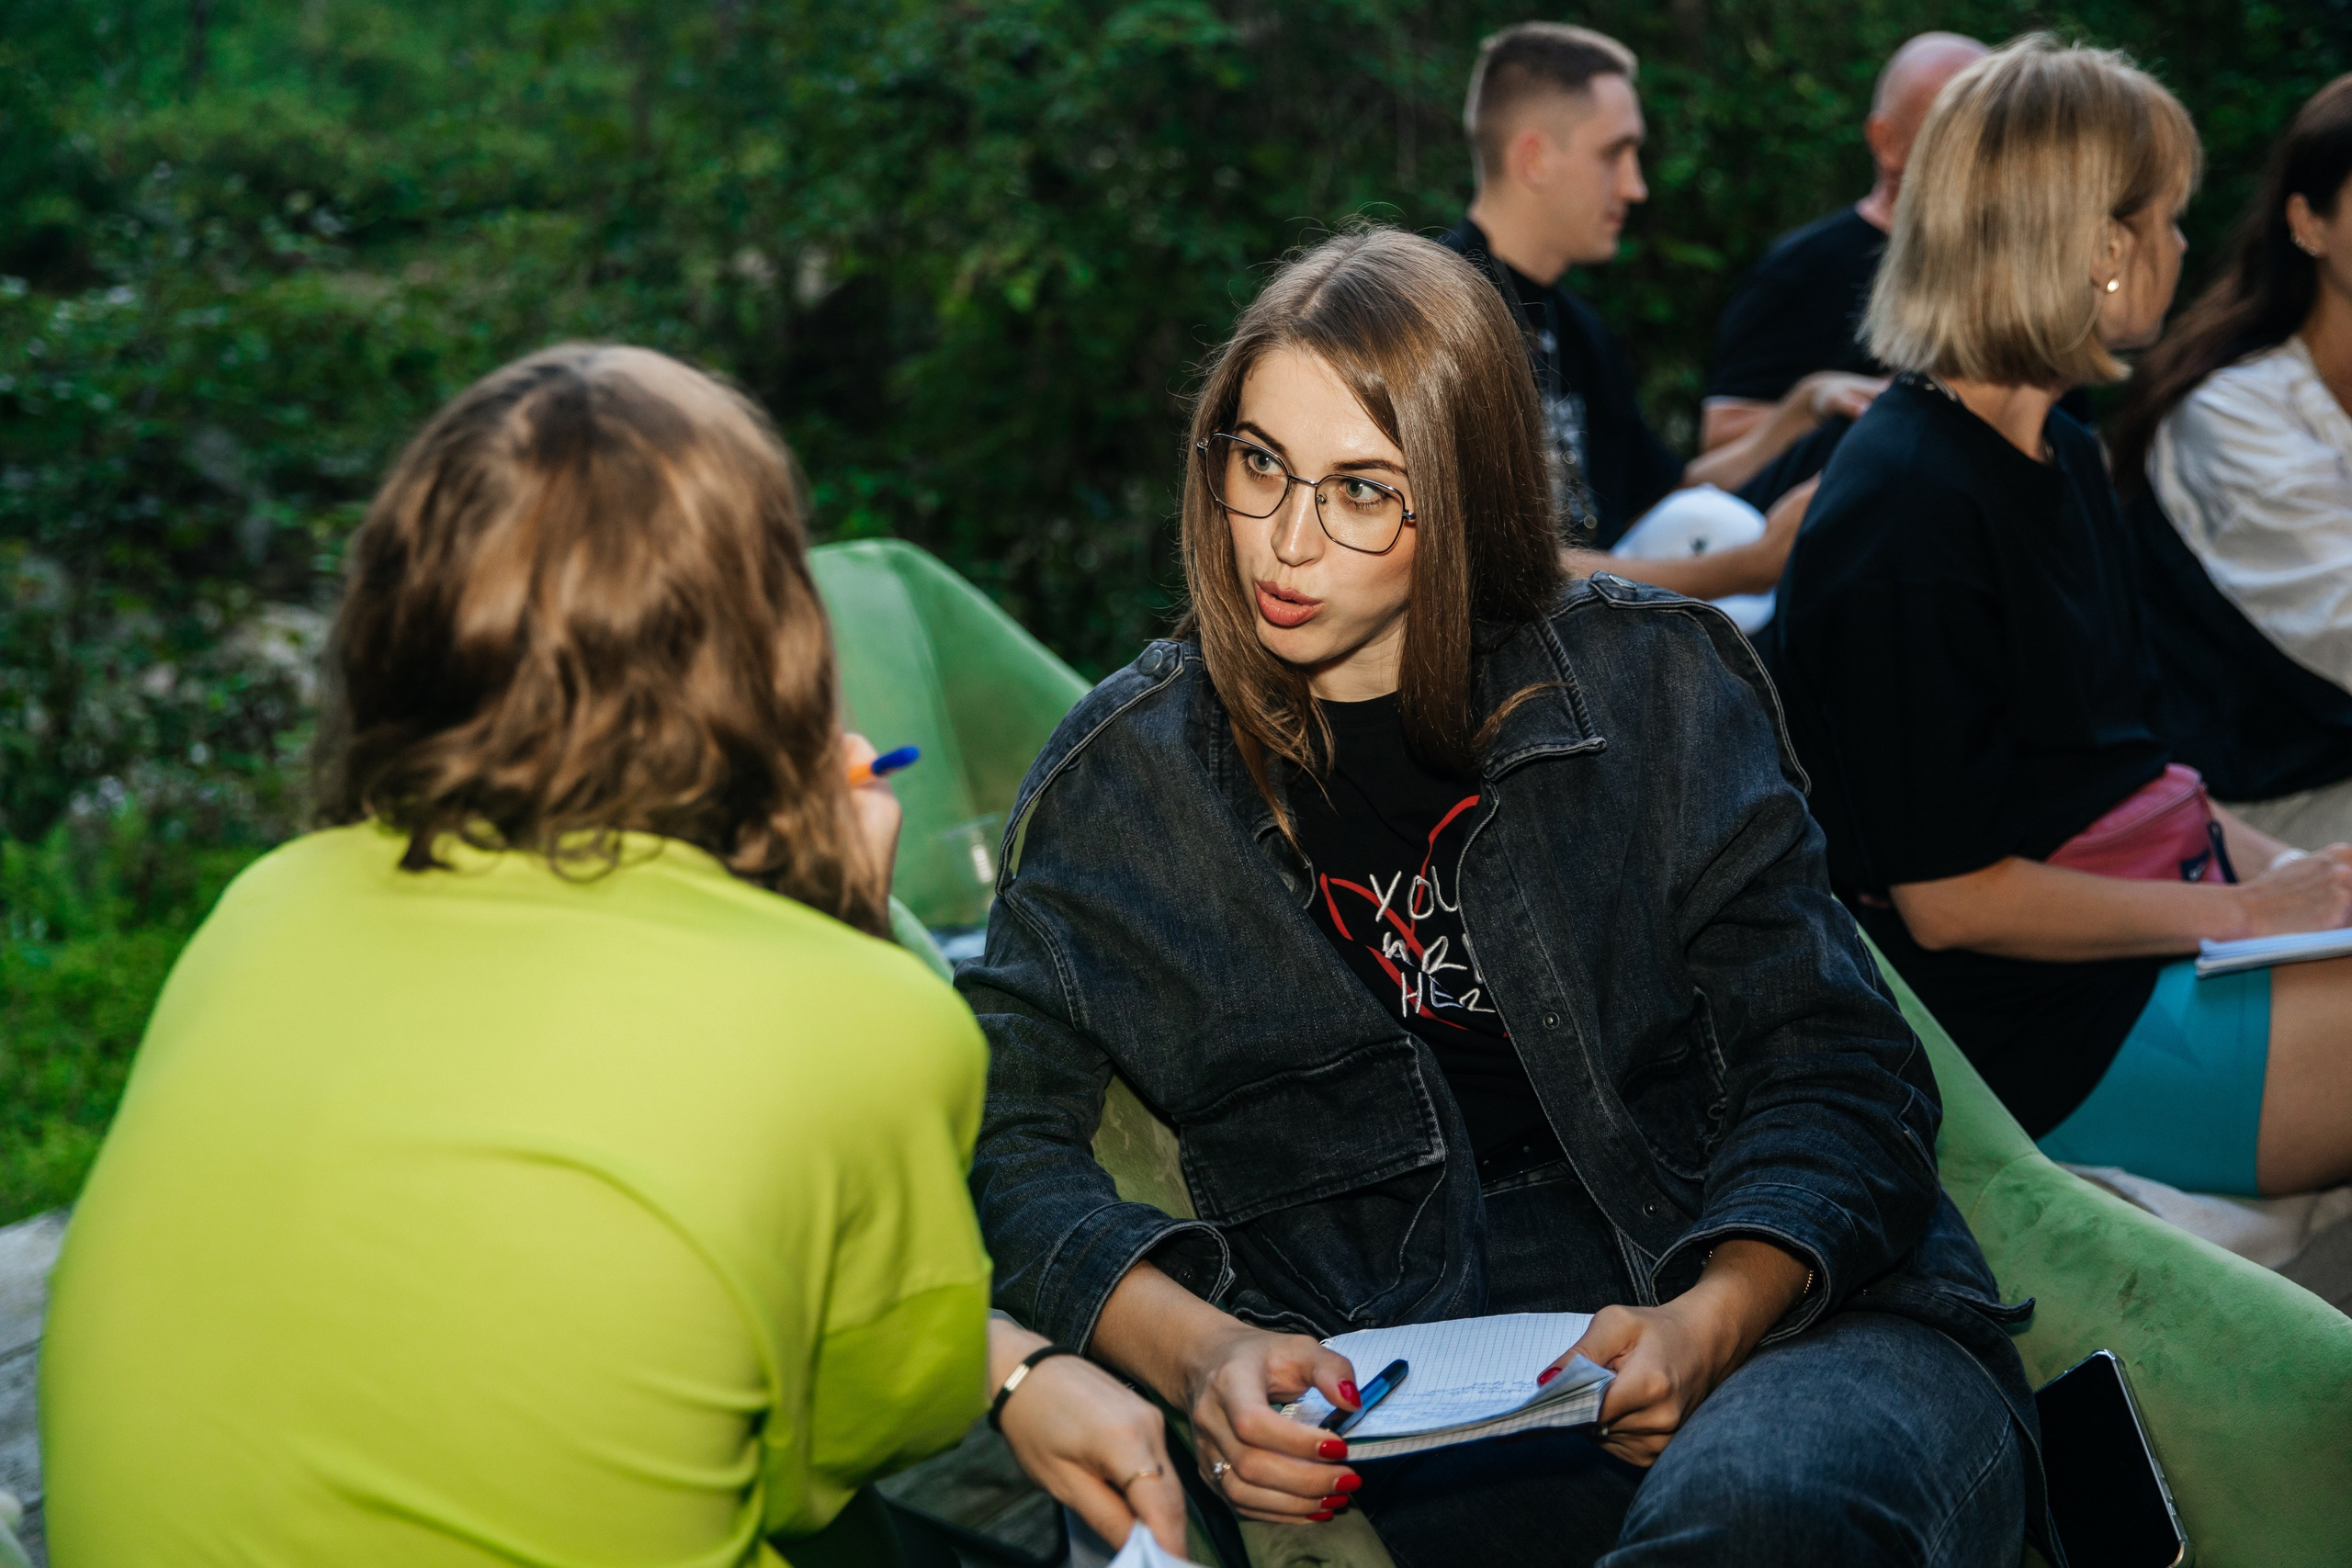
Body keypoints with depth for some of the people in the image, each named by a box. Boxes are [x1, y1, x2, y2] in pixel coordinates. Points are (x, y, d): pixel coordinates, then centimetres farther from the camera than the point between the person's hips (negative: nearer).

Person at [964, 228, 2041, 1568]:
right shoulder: (1129, 778, 10)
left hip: (1787, 1321, -1)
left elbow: (1830, 1066, 4)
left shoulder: (1655, 686, 8)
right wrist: (1196, 1351, -14)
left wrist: (1712, 1321, -15)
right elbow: (1005, 1132, 5)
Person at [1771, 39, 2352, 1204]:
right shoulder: (1905, 512, -18)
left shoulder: (2061, 461, 13)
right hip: (2042, 1040, -9)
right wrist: (2244, 911, -14)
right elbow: (1951, 897, -18)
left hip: (2149, 927, 9)